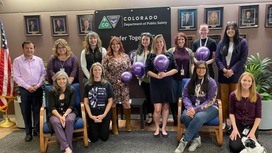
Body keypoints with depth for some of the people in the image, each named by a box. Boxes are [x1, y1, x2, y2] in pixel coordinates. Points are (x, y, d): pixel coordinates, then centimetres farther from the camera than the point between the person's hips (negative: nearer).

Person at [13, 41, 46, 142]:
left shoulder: (39, 60, 6)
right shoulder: (17, 61, 0)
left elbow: (43, 73, 4)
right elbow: (16, 77, -5)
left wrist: (38, 85, -9)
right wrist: (28, 87, -12)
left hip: (38, 89, 1)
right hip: (24, 90, -1)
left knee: (37, 110, 7)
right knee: (26, 112, 7)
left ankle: (37, 130, 21)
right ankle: (28, 132, 19)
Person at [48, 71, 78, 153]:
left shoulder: (72, 90, 0)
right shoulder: (51, 92, 0)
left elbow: (71, 106, -7)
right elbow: (52, 107, -7)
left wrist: (65, 115, -25)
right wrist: (60, 117, -24)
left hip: (69, 112, 0)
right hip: (55, 113, 0)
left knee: (69, 120, -35)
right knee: (55, 122, -34)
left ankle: (68, 146, -32)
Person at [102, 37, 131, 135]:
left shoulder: (125, 56, 7)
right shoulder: (107, 58, 0)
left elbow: (130, 69, 7)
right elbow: (104, 71, -6)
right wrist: (115, 80, -11)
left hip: (124, 85, 1)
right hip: (112, 85, -1)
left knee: (126, 103, -1)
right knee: (112, 104, 5)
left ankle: (128, 122, 21)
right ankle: (114, 125, 20)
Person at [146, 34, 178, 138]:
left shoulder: (169, 55, 5)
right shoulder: (150, 56, 4)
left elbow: (175, 69, 2)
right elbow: (147, 70, 0)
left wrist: (165, 74, -13)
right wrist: (157, 76, -16)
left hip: (167, 84, 1)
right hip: (155, 84, -1)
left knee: (166, 107, 8)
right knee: (157, 109, -4)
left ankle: (163, 128, 22)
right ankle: (157, 128, 16)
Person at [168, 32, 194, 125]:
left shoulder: (189, 51, 10)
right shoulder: (170, 51, 2)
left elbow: (192, 64, 9)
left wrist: (192, 75, -1)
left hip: (185, 79, 1)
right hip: (173, 78, -1)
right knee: (173, 98, 5)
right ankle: (175, 118, 19)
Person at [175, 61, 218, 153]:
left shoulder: (211, 82, -4)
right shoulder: (190, 82, 8)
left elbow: (210, 101, -11)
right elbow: (185, 96, 1)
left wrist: (196, 109, -23)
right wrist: (190, 107, -20)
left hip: (209, 108, -3)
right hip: (193, 107, 3)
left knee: (199, 117, -37)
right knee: (185, 116, -31)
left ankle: (184, 141, -23)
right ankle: (196, 138, -11)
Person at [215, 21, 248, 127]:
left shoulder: (242, 42, 1)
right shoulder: (221, 43, 10)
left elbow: (243, 59, -6)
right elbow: (217, 58, 4)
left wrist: (232, 70, -14)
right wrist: (223, 69, -12)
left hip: (236, 75, -2)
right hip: (223, 74, 3)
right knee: (224, 98, 6)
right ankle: (223, 120, 15)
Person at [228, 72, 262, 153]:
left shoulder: (257, 96, -6)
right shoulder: (233, 95, -4)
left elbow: (258, 116, -4)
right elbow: (231, 113, 0)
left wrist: (253, 132, -14)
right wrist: (234, 128, -11)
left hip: (251, 125, 0)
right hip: (237, 124, 0)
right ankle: (234, 134, 15)